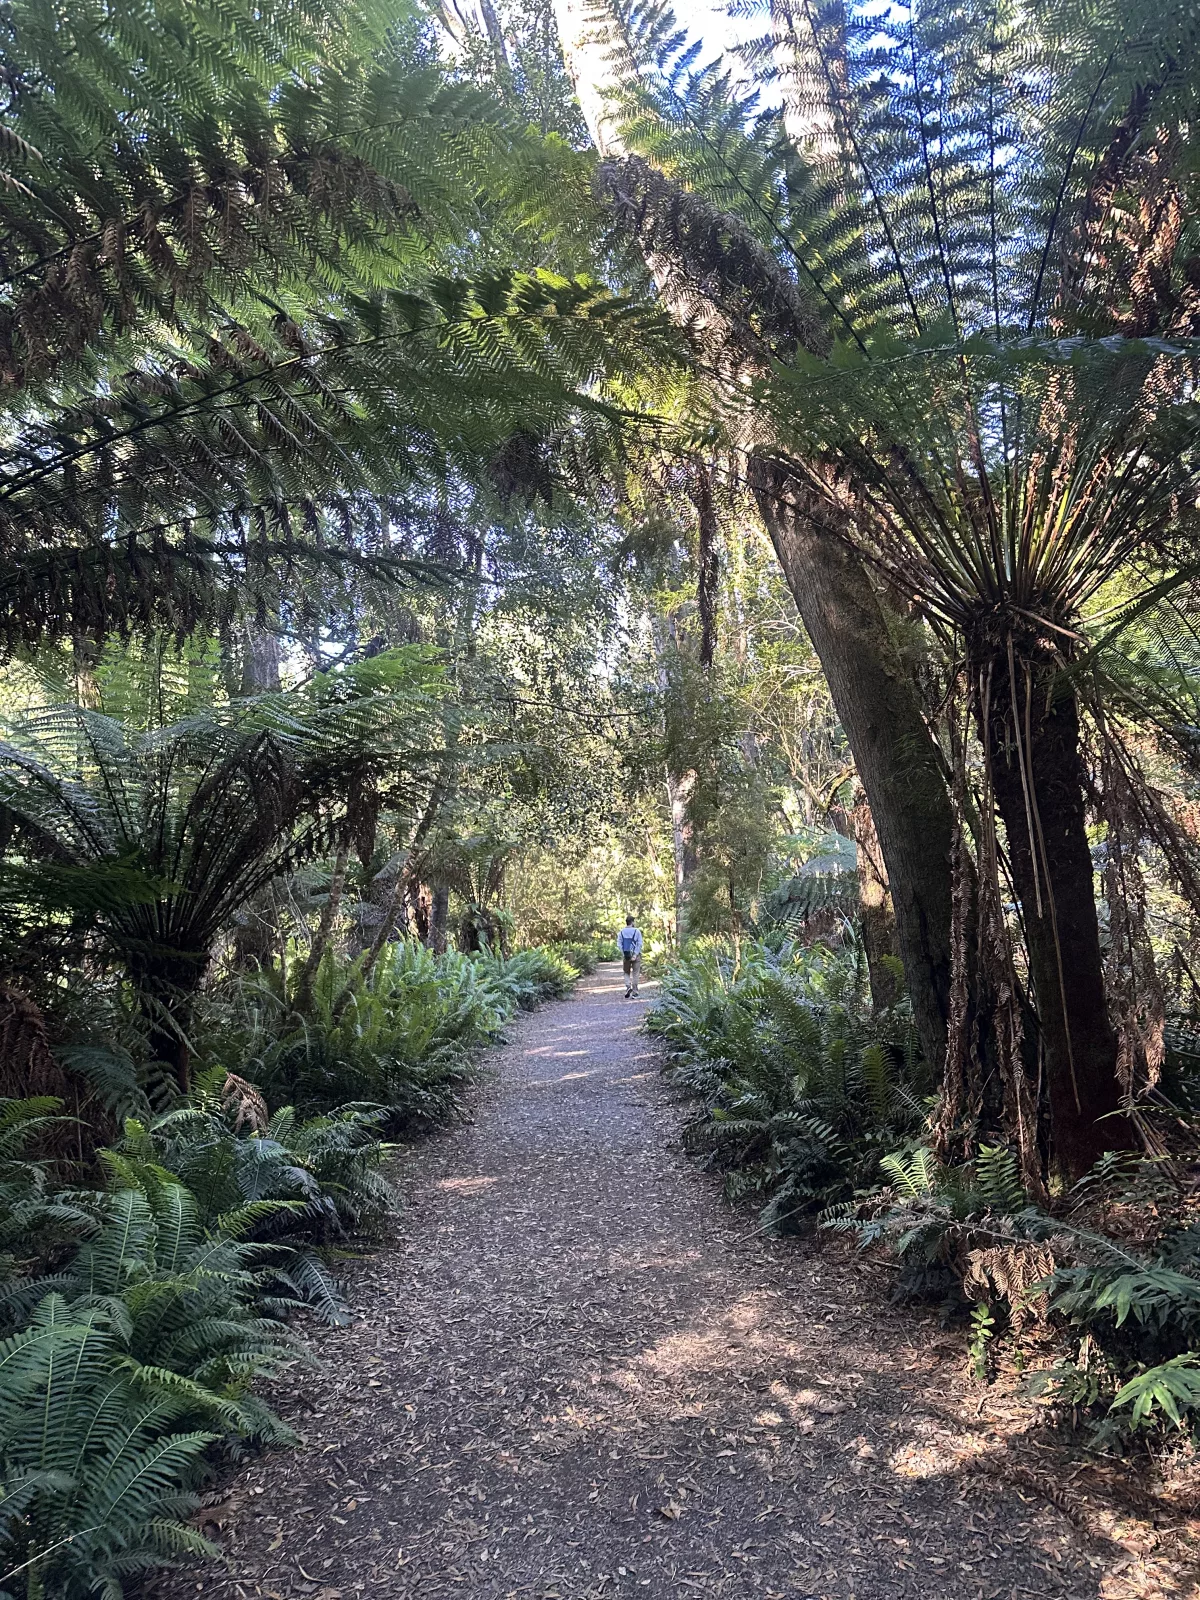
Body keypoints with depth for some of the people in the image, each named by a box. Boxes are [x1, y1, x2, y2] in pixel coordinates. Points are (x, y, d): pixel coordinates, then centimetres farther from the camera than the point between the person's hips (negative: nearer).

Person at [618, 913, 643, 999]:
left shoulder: (621, 932, 2)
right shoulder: (637, 931, -5)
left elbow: (619, 944, -4)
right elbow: (639, 944, -11)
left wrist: (623, 954, -5)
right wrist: (635, 955, -11)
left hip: (625, 955, 2)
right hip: (635, 954, -2)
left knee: (627, 973, 16)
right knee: (635, 974, 5)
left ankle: (628, 986, -7)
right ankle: (634, 992, 5)